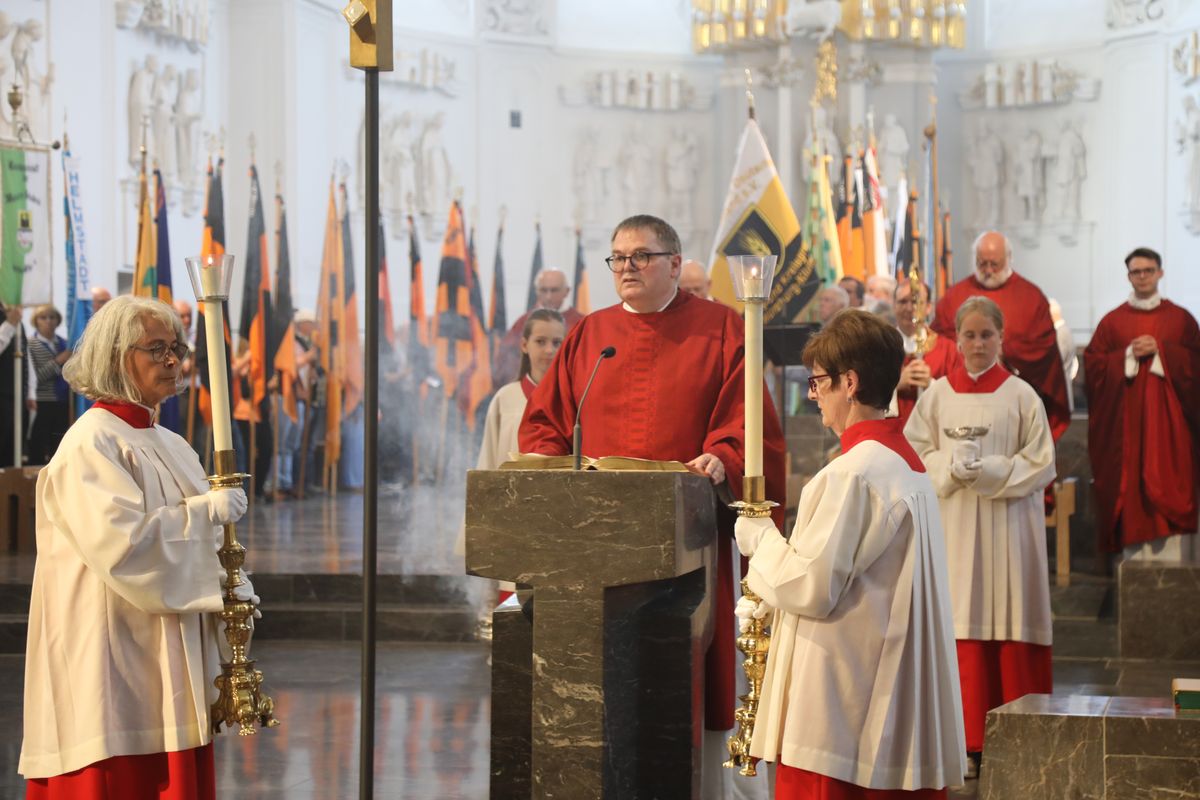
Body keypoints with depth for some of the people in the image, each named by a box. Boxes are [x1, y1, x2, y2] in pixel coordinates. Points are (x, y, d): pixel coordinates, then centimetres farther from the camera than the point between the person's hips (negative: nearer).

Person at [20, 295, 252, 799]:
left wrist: (231, 589, 0)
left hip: (175, 662, 8)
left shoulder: (171, 447, 16)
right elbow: (120, 540, -21)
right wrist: (207, 509, -14)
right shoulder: (91, 444, -9)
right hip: (116, 660, -8)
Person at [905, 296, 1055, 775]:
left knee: (1012, 626, -2)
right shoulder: (937, 395, 7)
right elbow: (916, 454, 5)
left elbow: (1040, 463, -1)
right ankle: (971, 740, 5)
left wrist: (990, 471, -14)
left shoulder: (1022, 396, 1)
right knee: (964, 628, 0)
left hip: (1009, 524, -1)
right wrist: (952, 468, -13)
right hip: (954, 525, 1)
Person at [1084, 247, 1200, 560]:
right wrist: (1129, 355, -10)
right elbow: (1092, 363, 3)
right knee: (1130, 485, -3)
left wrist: (1160, 351, -10)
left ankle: (1173, 562, -4)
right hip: (1126, 417, 1)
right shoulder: (1113, 321, 10)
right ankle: (1135, 557, -1)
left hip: (1168, 415, 0)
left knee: (1170, 484, -6)